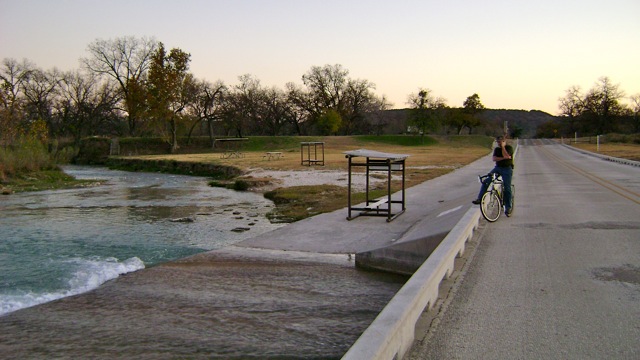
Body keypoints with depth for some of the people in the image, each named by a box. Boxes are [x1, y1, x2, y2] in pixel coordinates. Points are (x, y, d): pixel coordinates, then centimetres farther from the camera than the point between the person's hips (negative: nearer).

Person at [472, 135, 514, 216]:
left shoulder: (509, 148, -4)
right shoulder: (496, 149, 11)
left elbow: (506, 156, -22)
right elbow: (494, 158, -5)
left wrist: (503, 146, -15)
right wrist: (504, 158, -17)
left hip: (507, 169, -5)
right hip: (497, 168, 5)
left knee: (507, 188, -7)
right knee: (486, 181, -14)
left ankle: (508, 208, 1)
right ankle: (479, 199, -11)